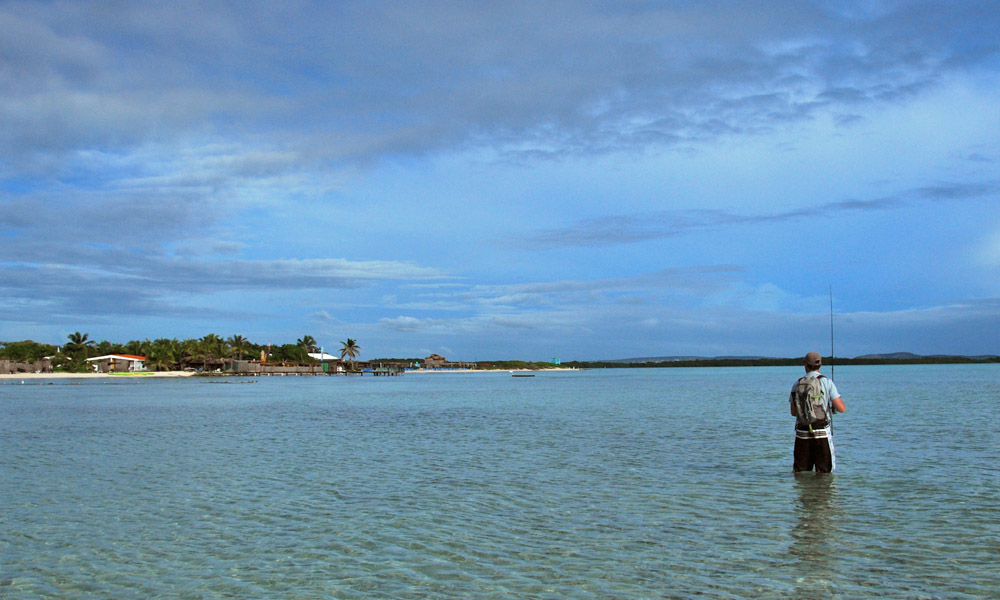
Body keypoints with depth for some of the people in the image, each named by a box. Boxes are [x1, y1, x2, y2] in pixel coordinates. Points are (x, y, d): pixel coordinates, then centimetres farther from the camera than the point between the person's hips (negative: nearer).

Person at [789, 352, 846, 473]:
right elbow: (842, 409, -5)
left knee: (800, 472, 10)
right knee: (824, 473, 4)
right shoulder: (826, 382, -3)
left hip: (802, 432, 2)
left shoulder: (797, 384, 6)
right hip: (822, 433, -2)